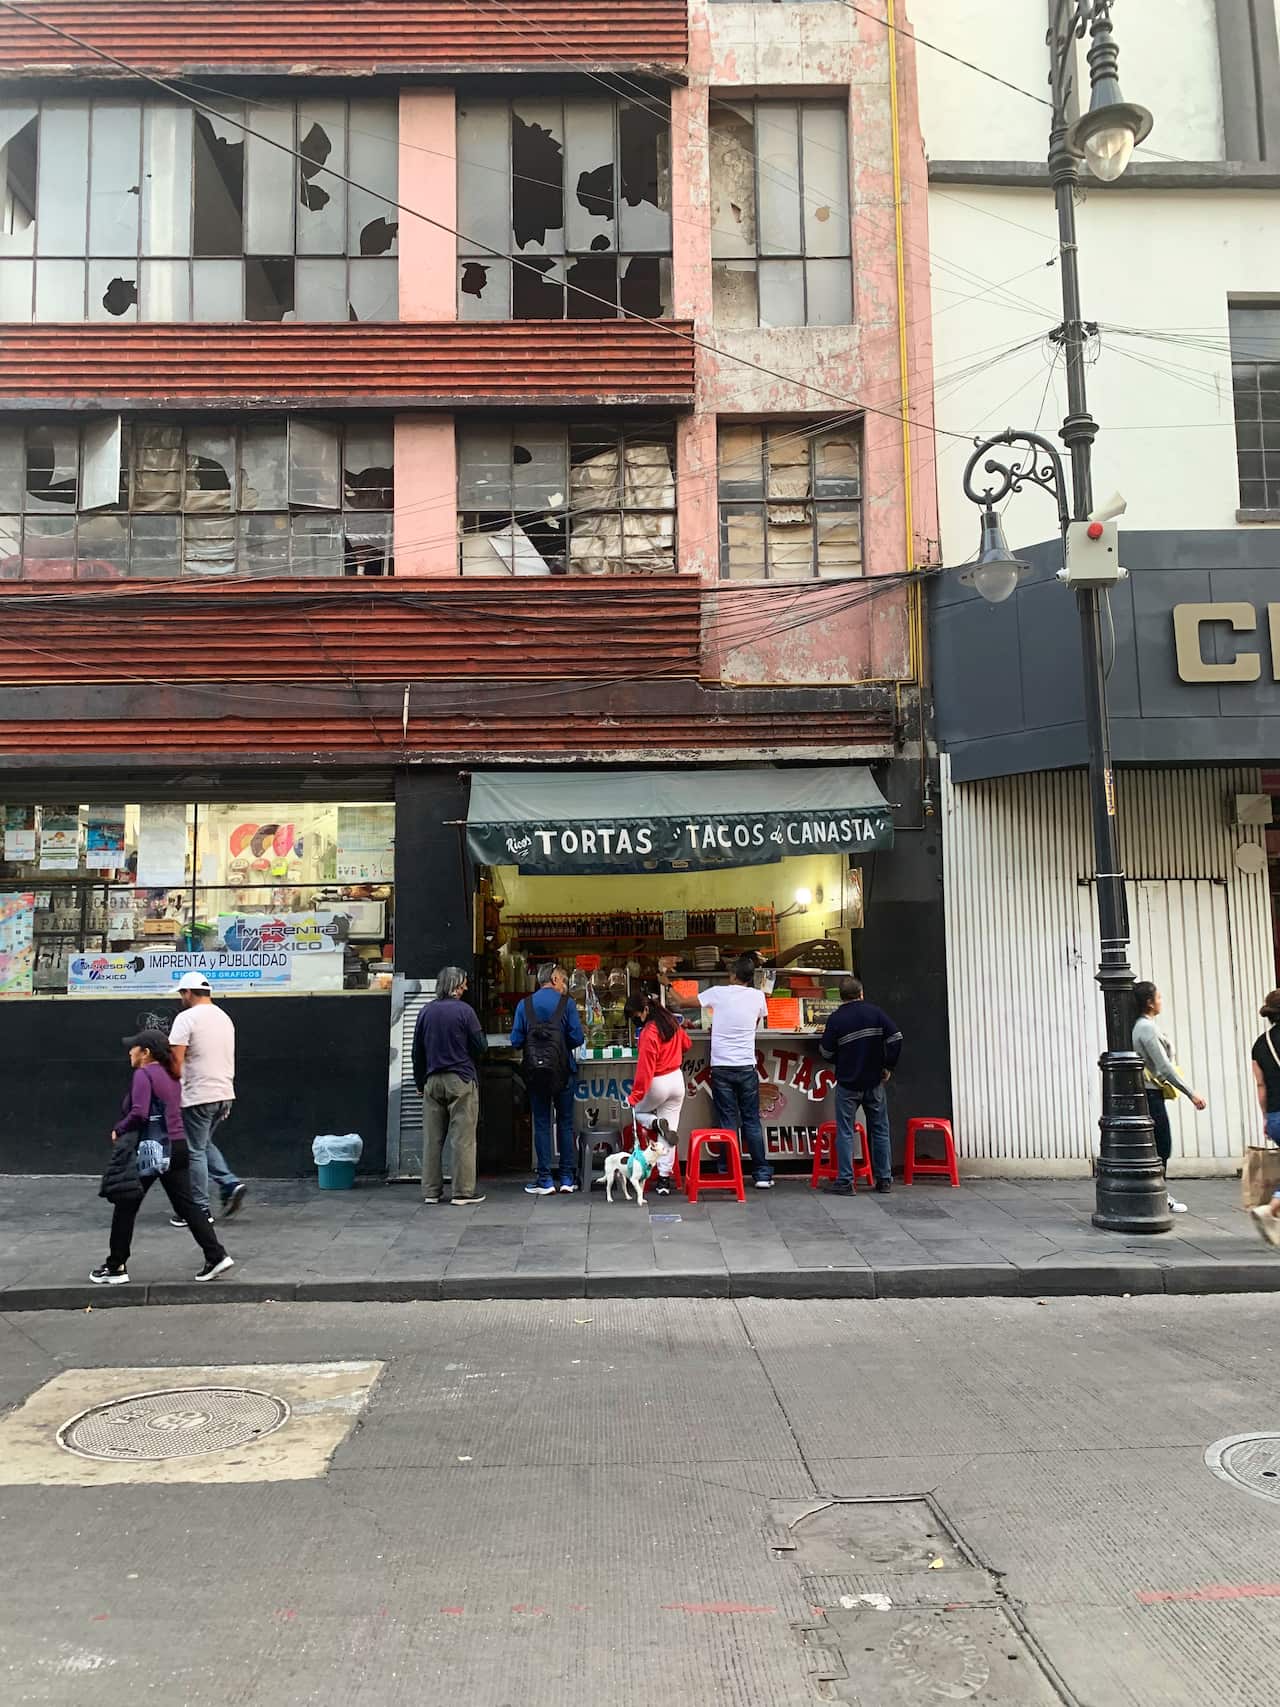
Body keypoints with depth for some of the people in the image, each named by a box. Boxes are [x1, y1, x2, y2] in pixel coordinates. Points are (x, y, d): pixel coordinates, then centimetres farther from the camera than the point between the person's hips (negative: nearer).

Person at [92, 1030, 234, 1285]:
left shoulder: (143, 1074, -10)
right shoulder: (170, 1075, 16)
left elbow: (139, 1114, -21)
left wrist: (118, 1130, -5)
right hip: (177, 1147, 8)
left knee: (126, 1205, 6)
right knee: (186, 1204, 8)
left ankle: (116, 1268, 14)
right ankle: (217, 1256, 2)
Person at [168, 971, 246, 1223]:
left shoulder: (186, 1018, -11)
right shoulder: (224, 1017, 14)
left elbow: (176, 1059, -17)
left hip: (198, 1097, -8)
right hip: (224, 1094, 8)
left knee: (196, 1151, 2)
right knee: (204, 1144, 23)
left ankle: (200, 1209, 8)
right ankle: (230, 1184, 8)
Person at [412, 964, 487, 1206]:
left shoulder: (426, 1011, 5)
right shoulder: (464, 1010, -9)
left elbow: (417, 1051, 10)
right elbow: (479, 1046, -6)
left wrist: (420, 1082, 18)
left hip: (433, 1081, 5)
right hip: (461, 1081, -5)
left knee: (432, 1138, 9)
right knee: (463, 1138, 0)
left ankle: (431, 1191, 13)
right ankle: (463, 1191, 2)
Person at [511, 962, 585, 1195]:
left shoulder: (525, 1005, 0)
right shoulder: (566, 1003, -5)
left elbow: (516, 1041, -4)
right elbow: (577, 1038, -9)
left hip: (535, 1071, 1)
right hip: (562, 1071, -1)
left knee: (541, 1124, 7)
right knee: (565, 1123, 9)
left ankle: (545, 1180, 7)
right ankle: (568, 1178, 12)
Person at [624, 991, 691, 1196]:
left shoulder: (649, 1032, -22)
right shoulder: (672, 1021, 2)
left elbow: (645, 1067, -24)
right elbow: (686, 1043, 19)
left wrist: (635, 1095, -21)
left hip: (657, 1083, -7)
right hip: (677, 1079, 7)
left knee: (637, 1111, 22)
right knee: (670, 1130, 8)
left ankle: (657, 1124, -10)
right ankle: (664, 1180, 7)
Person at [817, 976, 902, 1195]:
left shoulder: (836, 1019, -7)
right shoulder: (875, 1012, -2)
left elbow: (826, 1052, -5)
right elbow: (896, 1038, -8)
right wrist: (889, 1066, 2)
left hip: (847, 1084, -2)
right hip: (874, 1082, 2)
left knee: (845, 1133, 3)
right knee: (880, 1130, 12)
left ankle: (845, 1182, 1)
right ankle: (885, 1180, 16)